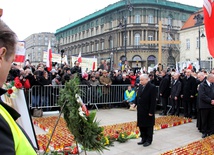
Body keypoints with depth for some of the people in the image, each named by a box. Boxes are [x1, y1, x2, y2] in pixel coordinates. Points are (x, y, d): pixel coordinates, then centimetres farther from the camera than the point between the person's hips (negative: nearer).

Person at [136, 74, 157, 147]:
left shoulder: (152, 87, -16)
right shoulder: (140, 86, 4)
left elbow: (153, 101, -17)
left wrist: (151, 111, -18)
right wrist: (135, 103, 2)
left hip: (148, 111, -7)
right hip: (140, 110, 7)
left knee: (148, 126, 8)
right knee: (141, 125, 14)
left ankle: (149, 140, 21)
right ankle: (143, 139, 29)